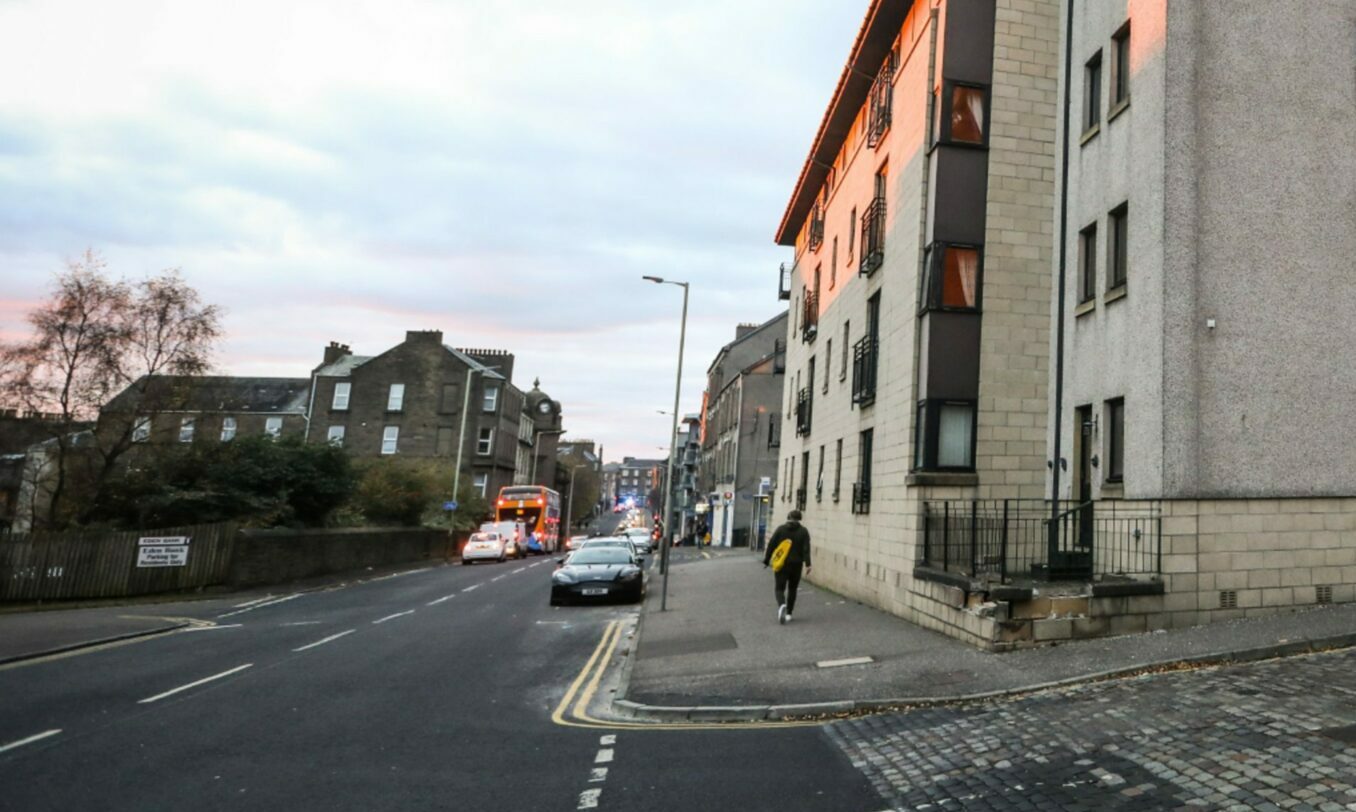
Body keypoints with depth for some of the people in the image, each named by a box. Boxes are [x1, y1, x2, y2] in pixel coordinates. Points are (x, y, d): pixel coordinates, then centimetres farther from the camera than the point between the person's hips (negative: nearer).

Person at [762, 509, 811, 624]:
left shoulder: (780, 529, 1)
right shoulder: (803, 531, 1)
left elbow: (771, 545, -1)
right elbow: (806, 549, -11)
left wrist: (766, 561, 5)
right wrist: (807, 564, -17)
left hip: (781, 564, -1)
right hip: (796, 565, 1)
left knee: (780, 588, 4)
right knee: (792, 589, 17)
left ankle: (782, 605, -25)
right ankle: (788, 613, 18)